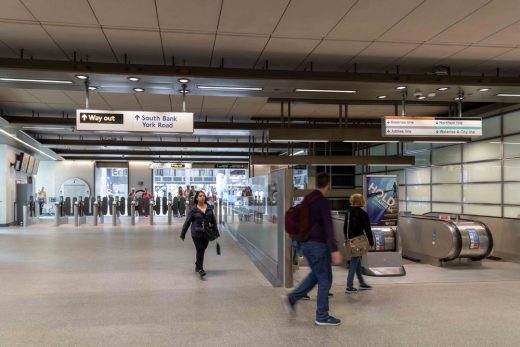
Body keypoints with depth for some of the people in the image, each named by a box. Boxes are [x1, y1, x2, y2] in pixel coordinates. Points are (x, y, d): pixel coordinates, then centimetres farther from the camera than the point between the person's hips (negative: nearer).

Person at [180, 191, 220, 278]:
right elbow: (187, 221, -2)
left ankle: (197, 266, 30)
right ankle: (200, 269, -2)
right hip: (197, 233, -4)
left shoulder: (209, 208, 3)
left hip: (206, 233, 4)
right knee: (200, 250, -9)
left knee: (202, 250, 11)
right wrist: (182, 234, 0)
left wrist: (216, 232, 9)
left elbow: (213, 220, 9)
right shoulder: (193, 209, -7)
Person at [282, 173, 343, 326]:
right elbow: (328, 227, -23)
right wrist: (334, 250, -25)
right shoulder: (323, 201, -16)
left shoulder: (307, 199, 11)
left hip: (306, 243, 9)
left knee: (316, 275, 21)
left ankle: (292, 298, 13)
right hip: (318, 244, -9)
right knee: (325, 279, 3)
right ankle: (322, 316, 9)